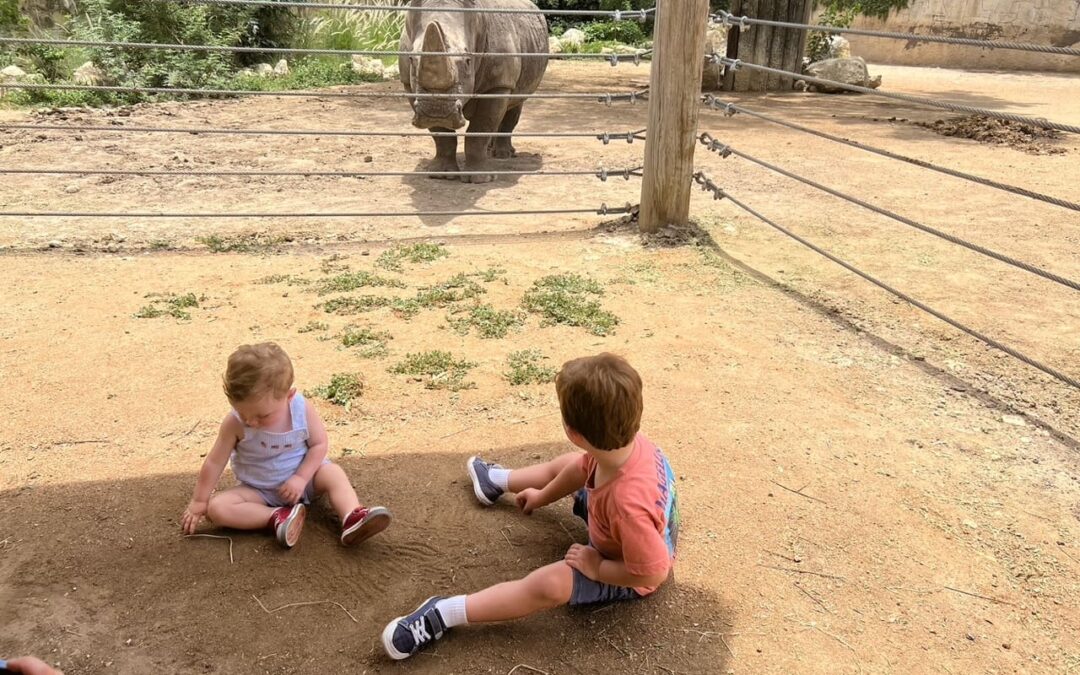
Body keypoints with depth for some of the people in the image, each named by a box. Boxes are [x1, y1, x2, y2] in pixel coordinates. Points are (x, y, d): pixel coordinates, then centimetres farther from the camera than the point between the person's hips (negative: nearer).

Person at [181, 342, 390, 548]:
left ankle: (353, 519, -45)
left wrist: (301, 478, -22)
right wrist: (199, 502, -6)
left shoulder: (302, 409, -22)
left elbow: (319, 444, -11)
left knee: (334, 474, -26)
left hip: (301, 477, 0)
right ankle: (276, 517, -34)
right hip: (258, 490, 0)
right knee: (216, 508, -24)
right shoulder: (234, 423, -23)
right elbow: (215, 462, -12)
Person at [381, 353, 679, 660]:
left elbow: (652, 573, -39)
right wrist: (543, 497, 12)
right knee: (566, 464, 20)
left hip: (629, 574, -8)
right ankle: (497, 481, 48)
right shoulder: (624, 441, -26)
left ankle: (442, 614, -14)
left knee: (551, 583, -26)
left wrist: (597, 567, -24)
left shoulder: (630, 505, -50)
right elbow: (583, 468, -3)